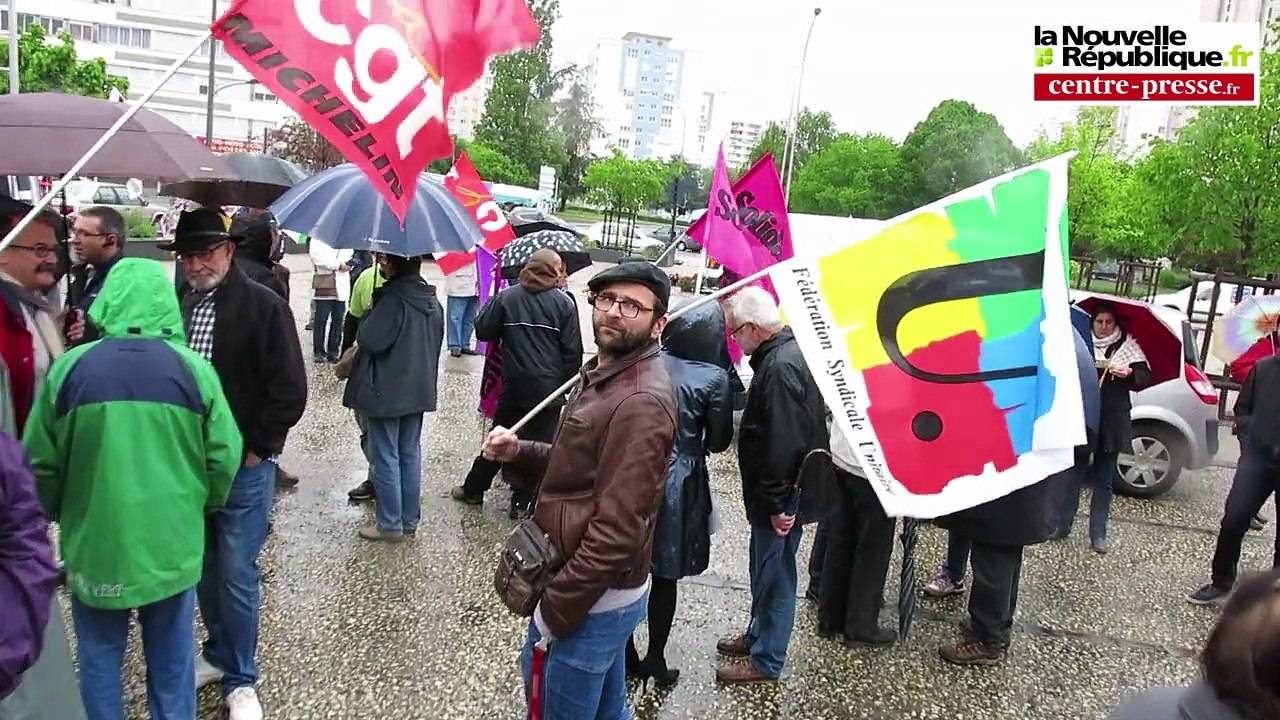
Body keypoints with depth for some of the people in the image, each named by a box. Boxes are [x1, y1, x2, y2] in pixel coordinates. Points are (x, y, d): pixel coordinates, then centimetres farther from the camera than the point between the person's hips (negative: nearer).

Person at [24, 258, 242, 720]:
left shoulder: (70, 368, -8)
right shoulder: (194, 369, -8)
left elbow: (41, 461, 0)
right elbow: (224, 457, -5)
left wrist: (61, 514, 18)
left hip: (95, 540, 0)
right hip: (173, 541, 0)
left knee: (100, 659, 19)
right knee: (171, 661, 17)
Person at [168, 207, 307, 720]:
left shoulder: (263, 305, -11)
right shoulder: (177, 304, 3)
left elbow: (289, 391, -12)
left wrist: (253, 449, -10)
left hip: (244, 466, -5)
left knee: (236, 574, 3)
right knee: (204, 569, 17)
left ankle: (240, 679, 20)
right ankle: (219, 653, 37)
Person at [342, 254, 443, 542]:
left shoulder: (393, 300, -20)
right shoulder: (432, 300, 6)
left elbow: (370, 339, -22)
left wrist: (371, 314, -5)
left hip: (387, 391, -8)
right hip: (419, 390, 8)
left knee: (386, 457, 2)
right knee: (410, 454, 15)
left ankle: (390, 524, 9)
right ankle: (410, 520, 22)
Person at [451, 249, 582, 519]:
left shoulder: (507, 297, -2)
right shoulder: (565, 303, -4)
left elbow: (483, 331, 3)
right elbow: (573, 351, -4)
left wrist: (488, 306, 19)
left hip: (513, 385, 2)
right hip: (550, 387, -2)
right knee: (539, 445, 6)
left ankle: (473, 488, 28)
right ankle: (522, 501, 9)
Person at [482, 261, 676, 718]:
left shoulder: (641, 402, -25)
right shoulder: (606, 372, 8)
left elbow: (617, 531, -27)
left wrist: (555, 611, -19)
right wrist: (519, 452, 2)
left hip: (594, 598, -9)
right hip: (596, 587, 9)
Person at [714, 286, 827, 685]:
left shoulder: (781, 366, -25)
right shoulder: (784, 351, 8)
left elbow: (784, 444, -28)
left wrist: (778, 503, -23)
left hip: (780, 494, -10)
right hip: (775, 491, 10)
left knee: (775, 575, 5)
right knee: (765, 569, 23)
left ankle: (766, 661, 19)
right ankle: (757, 634, 41)